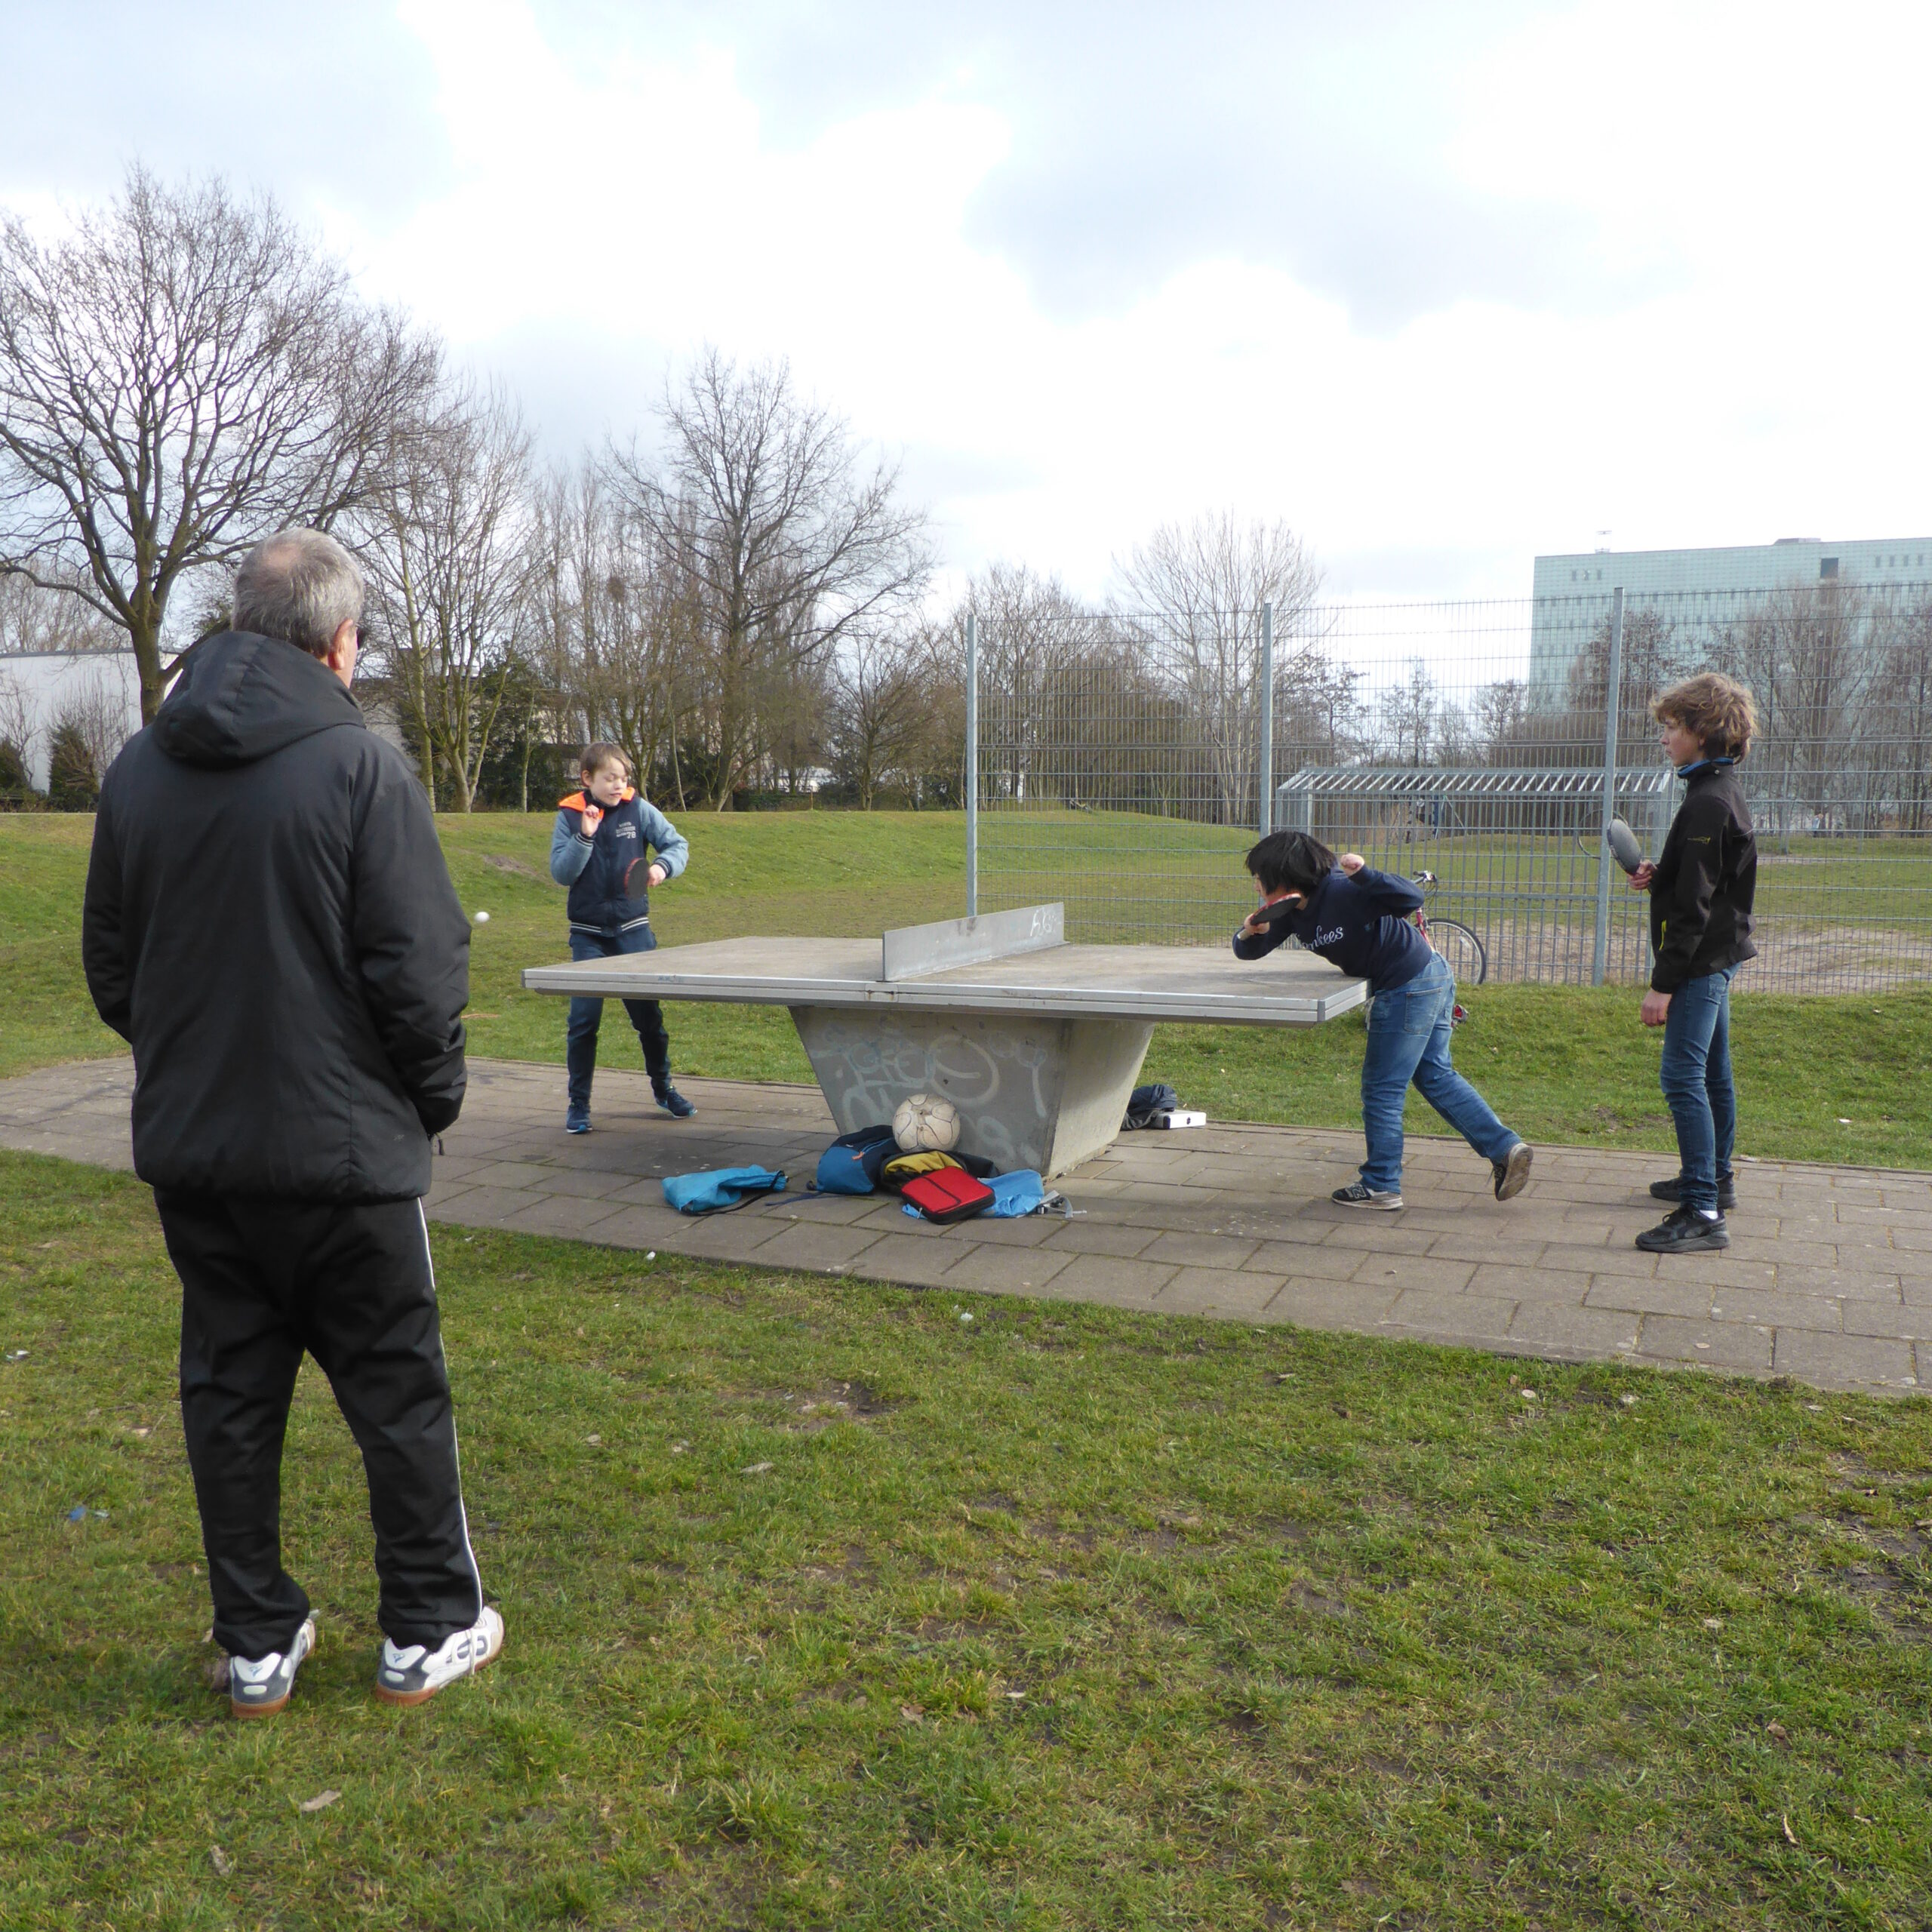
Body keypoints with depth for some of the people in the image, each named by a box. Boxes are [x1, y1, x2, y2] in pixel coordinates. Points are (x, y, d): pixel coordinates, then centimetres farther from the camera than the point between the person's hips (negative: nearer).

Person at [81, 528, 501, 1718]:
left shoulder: (139, 770, 5)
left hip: (189, 1151, 6)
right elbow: (421, 971, -15)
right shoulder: (362, 769, -14)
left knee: (230, 1393, 15)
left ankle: (258, 1646, 27)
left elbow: (110, 964, 13)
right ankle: (430, 1631, 22)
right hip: (342, 1151, -5)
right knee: (399, 1395, 9)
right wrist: (435, 1098, 1)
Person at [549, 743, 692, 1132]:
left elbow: (678, 845, 1)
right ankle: (578, 1103, 11)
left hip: (634, 929, 1)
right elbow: (561, 874, -8)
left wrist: (663, 866, -19)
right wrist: (584, 837, -20)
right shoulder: (569, 816, -3)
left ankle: (663, 1088, 27)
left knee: (649, 1013, 8)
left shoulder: (639, 809, -2)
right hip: (589, 935, -1)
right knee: (584, 1019, -1)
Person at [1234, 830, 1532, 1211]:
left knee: (1382, 1089, 0)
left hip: (1410, 989, -10)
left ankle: (1381, 1186, 11)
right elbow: (1249, 951, 8)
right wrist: (1250, 932, -15)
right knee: (1436, 1077, 18)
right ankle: (1505, 1148, 19)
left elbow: (1411, 898, -31)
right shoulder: (1292, 910, 3)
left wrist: (1364, 874, -43)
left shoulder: (1342, 891, -24)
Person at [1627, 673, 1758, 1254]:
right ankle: (1714, 1178, 34)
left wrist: (1663, 982, -21)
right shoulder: (1722, 792, 12)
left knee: (1683, 1077, -12)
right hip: (1717, 958, 11)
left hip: (1701, 961, -11)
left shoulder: (1709, 802, -20)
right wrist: (1657, 877, 3)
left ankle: (1703, 1213, -13)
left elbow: (1695, 905, -22)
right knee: (1711, 1073, 20)